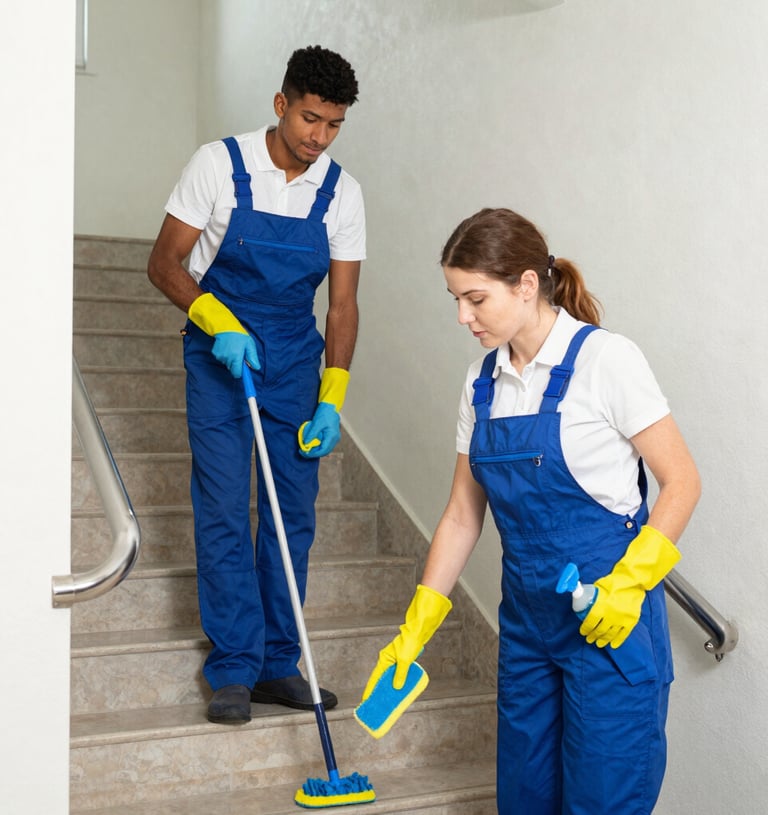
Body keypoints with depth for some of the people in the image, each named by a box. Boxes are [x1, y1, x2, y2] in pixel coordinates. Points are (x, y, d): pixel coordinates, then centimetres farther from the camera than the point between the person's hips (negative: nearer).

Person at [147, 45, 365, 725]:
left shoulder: (342, 191, -2)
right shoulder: (220, 165, -10)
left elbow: (343, 302, -1)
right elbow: (164, 263, -6)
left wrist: (332, 397, -9)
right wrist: (218, 321, -22)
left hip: (296, 361, 3)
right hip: (220, 354, -3)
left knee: (294, 515, 4)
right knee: (224, 511, -6)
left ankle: (278, 665, 15)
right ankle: (233, 670, 4)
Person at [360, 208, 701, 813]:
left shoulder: (605, 360, -14)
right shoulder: (483, 382, 4)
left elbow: (681, 482, -10)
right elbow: (463, 516, 8)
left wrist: (628, 583, -20)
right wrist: (414, 632, 7)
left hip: (610, 619, -6)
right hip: (527, 617, 6)